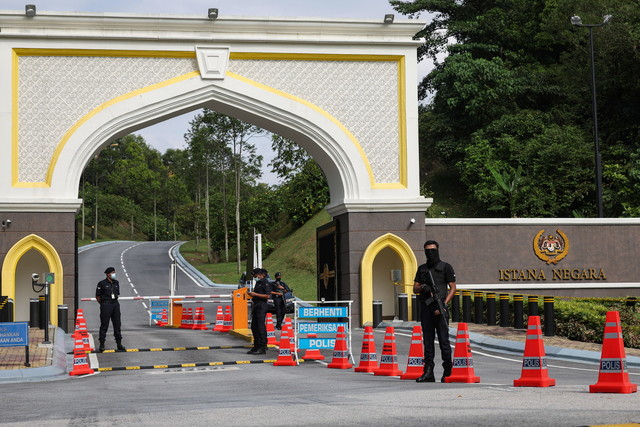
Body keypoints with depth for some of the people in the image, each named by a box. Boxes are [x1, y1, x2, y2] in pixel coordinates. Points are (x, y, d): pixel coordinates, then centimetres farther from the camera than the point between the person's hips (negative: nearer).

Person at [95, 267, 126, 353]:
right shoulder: (102, 283, -6)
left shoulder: (116, 283, 11)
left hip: (115, 304, 5)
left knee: (117, 324, 7)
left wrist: (115, 301, 13)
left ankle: (119, 344, 13)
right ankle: (102, 345, 3)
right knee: (104, 325, -3)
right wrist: (103, 304, -1)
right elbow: (97, 296, -2)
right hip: (106, 304, -5)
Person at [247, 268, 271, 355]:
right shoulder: (258, 283, 19)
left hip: (262, 306, -10)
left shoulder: (265, 283, -9)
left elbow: (267, 295, -18)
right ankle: (257, 346, 19)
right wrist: (251, 294, 8)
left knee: (261, 327, -10)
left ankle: (263, 348, -8)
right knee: (254, 327, 11)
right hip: (256, 306, 10)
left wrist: (255, 294, -17)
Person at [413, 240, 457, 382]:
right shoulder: (422, 269, 17)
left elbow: (453, 288, 0)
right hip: (425, 308, 5)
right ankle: (428, 372, 4)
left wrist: (444, 304, -11)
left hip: (439, 309, -4)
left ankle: (448, 371, 0)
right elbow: (415, 288, 16)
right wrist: (423, 287, -7)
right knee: (428, 340, 3)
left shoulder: (445, 267, 4)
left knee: (443, 340, -5)